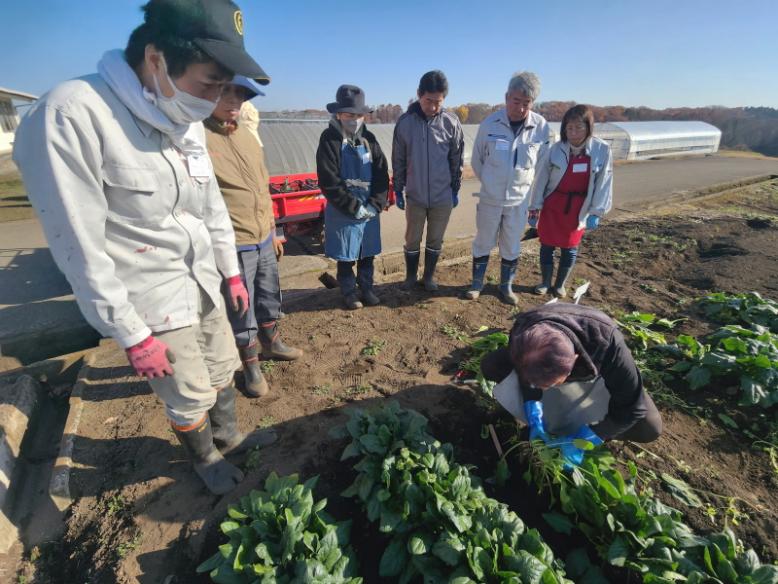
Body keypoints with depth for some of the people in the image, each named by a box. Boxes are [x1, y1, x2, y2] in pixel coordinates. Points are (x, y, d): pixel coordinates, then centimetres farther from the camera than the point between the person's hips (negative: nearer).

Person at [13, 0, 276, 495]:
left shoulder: (189, 122, 0)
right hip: (154, 302, -6)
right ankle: (205, 461, 42)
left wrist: (232, 271, 14)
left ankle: (229, 437, 49)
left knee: (223, 371, 22)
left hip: (205, 284, 7)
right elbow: (80, 248, -20)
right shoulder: (72, 116, -21)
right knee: (190, 400, 12)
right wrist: (132, 336, -16)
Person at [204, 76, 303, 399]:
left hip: (264, 239, 7)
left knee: (269, 299, 23)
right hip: (232, 246, -7)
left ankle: (271, 344, 46)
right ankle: (251, 366, 30)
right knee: (242, 311, 8)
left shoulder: (246, 133, 9)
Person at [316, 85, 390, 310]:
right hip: (343, 212, -4)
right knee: (345, 256, 8)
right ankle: (349, 292, 25)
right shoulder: (329, 139, -7)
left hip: (370, 210, 4)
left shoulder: (368, 138, 5)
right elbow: (329, 182, -14)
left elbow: (382, 174, 3)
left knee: (367, 253, 13)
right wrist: (354, 207, -15)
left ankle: (367, 288, 31)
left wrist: (375, 205, -9)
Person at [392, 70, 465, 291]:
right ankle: (410, 277, 29)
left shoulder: (451, 122, -6)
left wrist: (455, 189, 4)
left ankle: (429, 276, 29)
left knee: (435, 240, 11)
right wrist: (398, 190, 3)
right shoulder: (405, 122, -6)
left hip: (442, 196, 0)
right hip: (414, 195, 0)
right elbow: (398, 160, 1)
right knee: (412, 240, 9)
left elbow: (457, 159, 2)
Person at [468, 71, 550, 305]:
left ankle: (506, 285, 30)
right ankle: (477, 282, 28)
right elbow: (477, 159, 3)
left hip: (520, 199, 1)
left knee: (512, 246, 12)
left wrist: (529, 187, 7)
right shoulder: (489, 124, -11)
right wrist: (490, 183, 10)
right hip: (490, 198, -1)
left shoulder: (541, 126, -8)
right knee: (483, 243, 11)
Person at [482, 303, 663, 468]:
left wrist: (581, 439, -32)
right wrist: (535, 421, -25)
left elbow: (631, 406, -31)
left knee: (650, 429, -18)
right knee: (490, 366, -17)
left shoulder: (606, 344, -45)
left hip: (599, 374, -1)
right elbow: (527, 379, -17)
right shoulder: (523, 334, -38)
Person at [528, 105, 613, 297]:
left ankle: (560, 284, 29)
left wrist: (596, 213, -6)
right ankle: (545, 282, 27)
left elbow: (604, 184, -4)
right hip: (552, 206, 0)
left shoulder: (602, 151, -9)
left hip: (579, 209, 0)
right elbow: (541, 179, -4)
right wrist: (534, 209, -4)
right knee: (547, 246, 7)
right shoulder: (556, 149, -9)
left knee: (570, 249, 10)